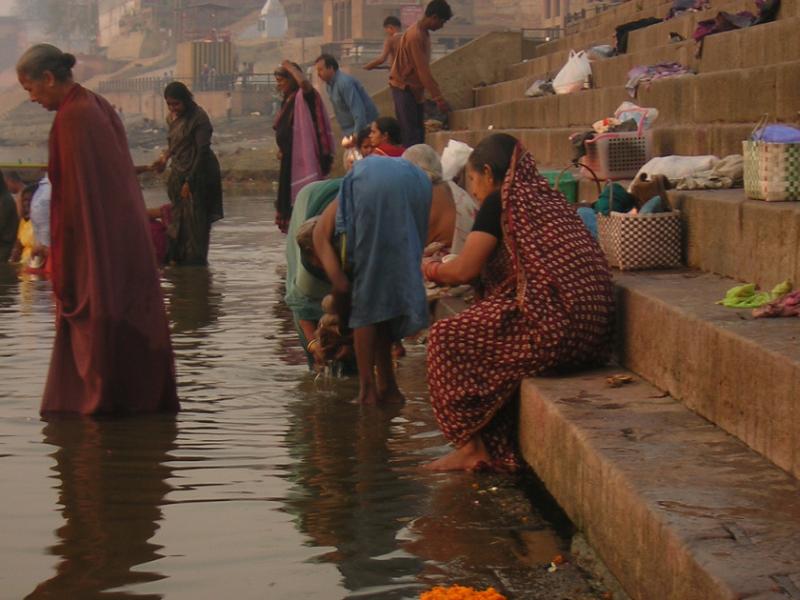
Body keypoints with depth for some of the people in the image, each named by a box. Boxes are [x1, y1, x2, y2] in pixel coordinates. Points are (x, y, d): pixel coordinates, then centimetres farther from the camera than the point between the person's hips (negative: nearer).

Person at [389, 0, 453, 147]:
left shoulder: (423, 33, 9)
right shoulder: (415, 36, -22)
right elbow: (423, 71, -24)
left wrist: (436, 95, 14)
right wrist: (438, 98, -25)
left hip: (414, 89, 10)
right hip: (404, 88, -10)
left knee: (419, 131, 8)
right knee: (410, 134, -11)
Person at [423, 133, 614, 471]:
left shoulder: (500, 201, -2)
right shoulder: (545, 196, 21)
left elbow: (464, 271, -2)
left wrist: (431, 271, 19)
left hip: (553, 326, -9)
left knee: (447, 340, 1)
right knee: (475, 330, 23)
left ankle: (470, 446, 5)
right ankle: (491, 447, 18)